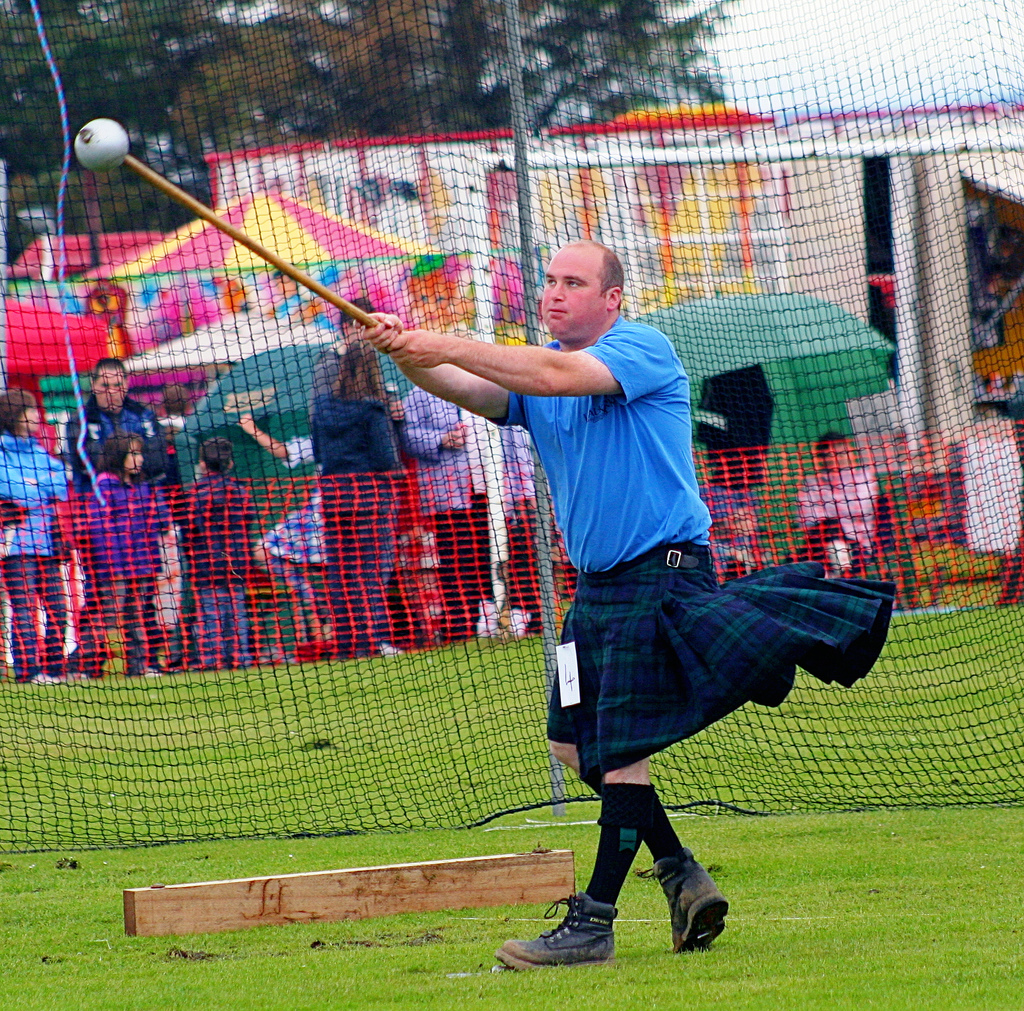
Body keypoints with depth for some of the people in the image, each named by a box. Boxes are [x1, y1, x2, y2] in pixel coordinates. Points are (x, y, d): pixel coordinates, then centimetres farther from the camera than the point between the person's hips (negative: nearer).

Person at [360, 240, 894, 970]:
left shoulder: (643, 349, -11)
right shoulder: (536, 374, 11)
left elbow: (559, 374, -28)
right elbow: (472, 392, -6)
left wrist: (446, 347, -30)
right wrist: (409, 356, -27)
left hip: (661, 572, -9)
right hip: (598, 582, 9)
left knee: (622, 748, -10)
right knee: (576, 742, 12)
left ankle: (594, 924, -8)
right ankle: (680, 876, 24)